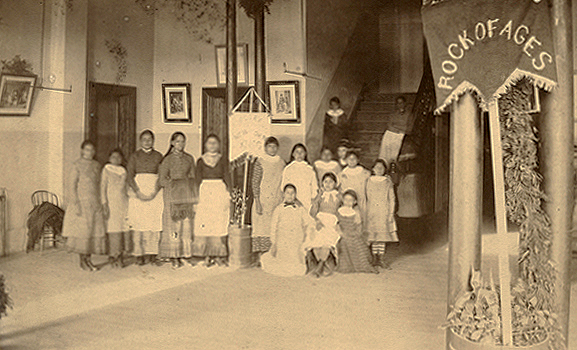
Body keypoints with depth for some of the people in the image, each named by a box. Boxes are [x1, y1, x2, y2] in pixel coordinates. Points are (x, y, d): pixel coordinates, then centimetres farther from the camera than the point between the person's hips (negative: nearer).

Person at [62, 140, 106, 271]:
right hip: (82, 203, -5)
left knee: (95, 230, 5)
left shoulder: (96, 165, 11)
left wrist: (100, 201, 11)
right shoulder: (77, 165, -6)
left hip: (95, 204, 6)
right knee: (82, 230, -1)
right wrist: (76, 205, -15)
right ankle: (82, 261, 10)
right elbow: (72, 186, -8)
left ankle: (88, 259, 16)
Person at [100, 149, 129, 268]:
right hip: (111, 202, -4)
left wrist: (128, 204, 12)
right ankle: (112, 256, 3)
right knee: (113, 229, -5)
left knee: (122, 229, 1)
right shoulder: (106, 170, 3)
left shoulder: (123, 171, 14)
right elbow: (102, 187, -1)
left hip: (123, 203, 4)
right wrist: (104, 203, -9)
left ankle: (120, 256, 10)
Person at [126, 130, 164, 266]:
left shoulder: (158, 156, 9)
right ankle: (139, 255, 1)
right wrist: (138, 192, -11)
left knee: (154, 223, -3)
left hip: (155, 192, 1)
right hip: (137, 191, -1)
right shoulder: (135, 156, 8)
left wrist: (154, 193, -10)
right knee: (138, 223, -4)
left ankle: (152, 254, 1)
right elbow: (130, 177, 2)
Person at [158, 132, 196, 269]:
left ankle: (182, 254, 8)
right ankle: (173, 257, 0)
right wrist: (173, 183, -7)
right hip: (172, 195, -3)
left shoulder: (189, 159, 12)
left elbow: (193, 178, 14)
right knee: (172, 226, -5)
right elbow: (162, 180, 1)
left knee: (186, 226, 1)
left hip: (187, 195, 3)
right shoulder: (168, 159, 3)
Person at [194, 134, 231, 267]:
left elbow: (227, 179, 5)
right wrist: (198, 196, -3)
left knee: (220, 225, -2)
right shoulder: (201, 161, 8)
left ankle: (218, 255, 4)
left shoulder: (223, 161, 8)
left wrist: (228, 196, -3)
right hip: (205, 192, 0)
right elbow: (198, 180, 6)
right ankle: (207, 256, 2)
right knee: (204, 224, -4)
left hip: (220, 193, 0)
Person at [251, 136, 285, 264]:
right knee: (261, 228, -4)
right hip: (263, 200, -4)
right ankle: (258, 258, 1)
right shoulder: (260, 161, -1)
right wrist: (257, 202, -13)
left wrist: (283, 201, 11)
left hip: (277, 201, 4)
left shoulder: (281, 162, 12)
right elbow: (255, 182, -6)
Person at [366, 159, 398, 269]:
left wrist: (391, 213, -2)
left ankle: (381, 259, 4)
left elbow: (392, 199, 5)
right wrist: (366, 213, 6)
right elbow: (366, 198, 10)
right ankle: (375, 258, 10)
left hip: (384, 212, 0)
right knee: (372, 234, 0)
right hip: (371, 212, 1)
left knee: (383, 233, -2)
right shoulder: (369, 181, 7)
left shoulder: (388, 182, 5)